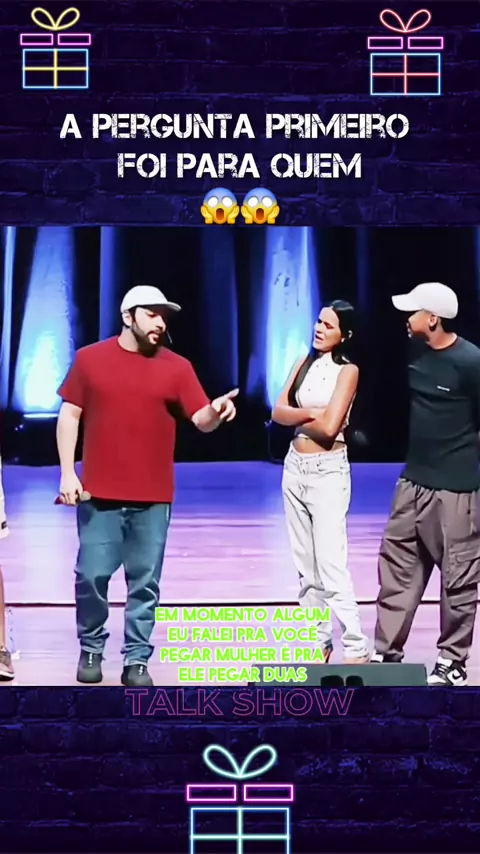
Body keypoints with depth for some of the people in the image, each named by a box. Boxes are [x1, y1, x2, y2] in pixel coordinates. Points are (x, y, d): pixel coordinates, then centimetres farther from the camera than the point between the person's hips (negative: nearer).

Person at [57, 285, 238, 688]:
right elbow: (69, 416, 5)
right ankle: (91, 650, 24)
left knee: (145, 582, 5)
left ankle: (137, 659, 16)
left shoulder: (177, 367, 2)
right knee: (92, 576, 3)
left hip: (153, 497, 1)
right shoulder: (89, 358, 2)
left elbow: (201, 420, -4)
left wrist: (216, 412, -28)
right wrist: (67, 473, -2)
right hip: (99, 493, 0)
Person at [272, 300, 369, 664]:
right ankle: (320, 641, 18)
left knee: (331, 566, -12)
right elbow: (278, 412, 1)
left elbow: (328, 428, -19)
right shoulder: (305, 363, 10)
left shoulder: (348, 371, -8)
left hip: (328, 472, -7)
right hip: (295, 467, 7)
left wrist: (297, 417, -2)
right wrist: (310, 413, -15)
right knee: (306, 566, 10)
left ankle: (356, 650, -8)